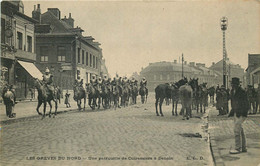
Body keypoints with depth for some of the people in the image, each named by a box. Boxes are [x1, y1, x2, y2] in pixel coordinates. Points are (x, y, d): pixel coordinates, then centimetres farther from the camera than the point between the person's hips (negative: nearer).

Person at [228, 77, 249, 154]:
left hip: (241, 113, -9)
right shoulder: (233, 91, 11)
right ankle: (243, 148, 17)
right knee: (240, 130, 10)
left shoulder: (242, 91, -14)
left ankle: (238, 148, -5)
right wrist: (232, 112, 16)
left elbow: (246, 104, -15)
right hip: (236, 113, 9)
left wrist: (240, 112, -20)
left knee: (236, 129, -11)